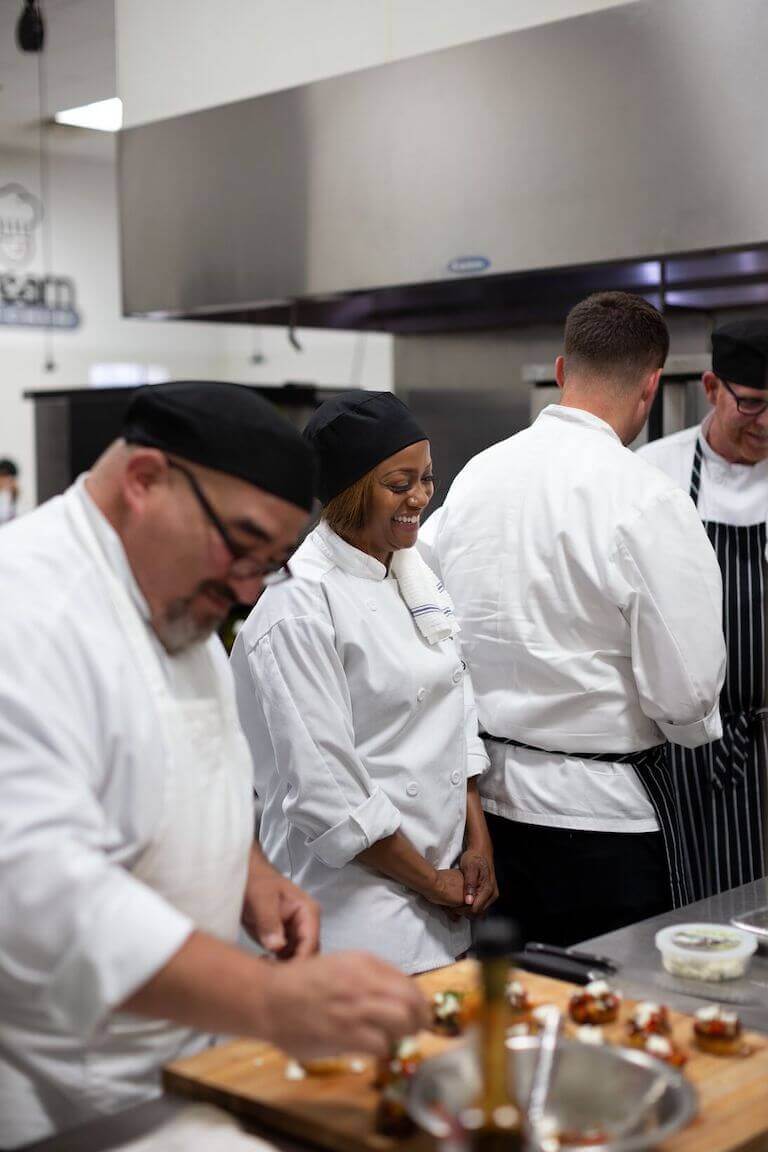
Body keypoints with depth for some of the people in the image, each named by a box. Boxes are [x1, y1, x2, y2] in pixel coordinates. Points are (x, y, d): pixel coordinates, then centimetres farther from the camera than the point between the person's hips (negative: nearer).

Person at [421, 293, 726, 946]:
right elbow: (684, 693, -17)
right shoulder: (648, 501, -18)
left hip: (490, 795, 6)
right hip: (601, 813, -6)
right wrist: (699, 727, 6)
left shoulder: (475, 475, 0)